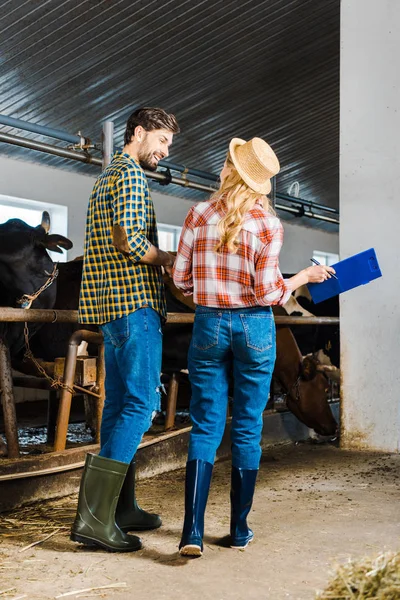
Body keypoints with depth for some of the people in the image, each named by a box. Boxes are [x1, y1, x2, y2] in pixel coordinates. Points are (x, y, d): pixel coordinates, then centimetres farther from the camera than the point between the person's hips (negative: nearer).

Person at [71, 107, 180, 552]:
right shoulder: (130, 173, -7)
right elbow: (129, 238, -19)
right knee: (142, 402, -11)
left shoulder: (106, 177, 25)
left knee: (119, 403, 10)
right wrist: (169, 260, -5)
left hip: (109, 306, 10)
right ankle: (94, 515, -13)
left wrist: (158, 259, 15)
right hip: (135, 301, -10)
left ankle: (121, 508, 17)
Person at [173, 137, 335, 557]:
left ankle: (192, 531, -4)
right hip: (254, 327, -1)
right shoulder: (268, 226, -7)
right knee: (247, 428, 10)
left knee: (205, 428, 6)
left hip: (209, 325, 1)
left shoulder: (199, 215, -1)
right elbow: (267, 293, -10)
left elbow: (181, 278, 2)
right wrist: (306, 276, 6)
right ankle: (240, 530, 20)